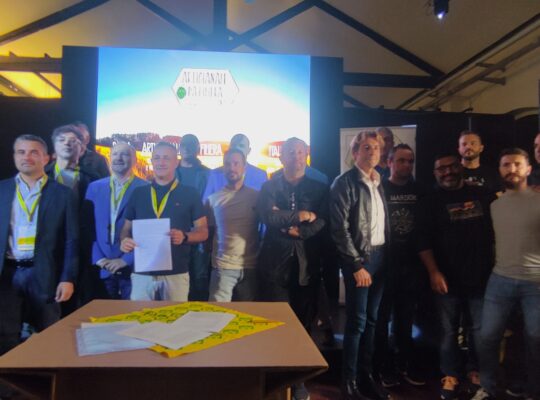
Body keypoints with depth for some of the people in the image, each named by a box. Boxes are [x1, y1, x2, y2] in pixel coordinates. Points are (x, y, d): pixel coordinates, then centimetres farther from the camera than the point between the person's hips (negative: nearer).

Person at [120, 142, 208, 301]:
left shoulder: (189, 193, 2)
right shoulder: (138, 193, 10)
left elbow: (203, 231, 2)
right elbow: (127, 228, 15)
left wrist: (184, 237, -18)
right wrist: (124, 240, -8)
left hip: (176, 273, -2)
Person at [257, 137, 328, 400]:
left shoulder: (319, 189, 9)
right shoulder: (269, 187, 6)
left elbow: (322, 221, -5)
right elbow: (268, 216, -12)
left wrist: (298, 231, -14)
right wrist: (301, 215, -9)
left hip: (306, 264, 2)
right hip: (275, 263, -1)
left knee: (303, 323, 10)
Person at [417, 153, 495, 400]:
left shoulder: (484, 195, 5)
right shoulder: (430, 202, 1)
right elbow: (424, 241, -4)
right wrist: (433, 272, -12)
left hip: (482, 276, 2)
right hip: (447, 279, -1)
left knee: (481, 330, 11)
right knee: (448, 330, 7)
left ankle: (475, 370, 31)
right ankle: (450, 375, 23)